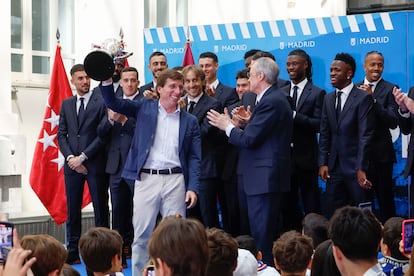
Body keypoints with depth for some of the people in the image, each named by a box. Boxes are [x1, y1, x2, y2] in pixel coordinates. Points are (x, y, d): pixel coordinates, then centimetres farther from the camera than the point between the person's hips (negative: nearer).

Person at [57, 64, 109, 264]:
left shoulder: (101, 102, -3)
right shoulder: (66, 104, 13)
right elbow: (61, 134, 11)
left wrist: (82, 157, -11)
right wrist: (70, 157, -5)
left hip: (95, 163, -4)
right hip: (72, 164, 5)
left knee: (100, 209, 1)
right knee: (72, 210, 6)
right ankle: (73, 252, 10)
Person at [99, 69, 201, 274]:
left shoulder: (190, 121, 10)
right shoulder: (145, 108, 9)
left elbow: (194, 158, 8)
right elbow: (112, 103, 2)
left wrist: (193, 188, -3)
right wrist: (107, 80, -16)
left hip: (175, 180, 1)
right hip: (146, 179, -1)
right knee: (141, 235, 2)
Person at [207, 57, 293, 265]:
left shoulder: (271, 101, -16)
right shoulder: (272, 98, 16)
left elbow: (249, 139, -19)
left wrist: (228, 126, -3)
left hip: (263, 178, -11)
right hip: (260, 177, 11)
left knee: (262, 237, -7)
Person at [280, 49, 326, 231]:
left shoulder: (317, 93, -2)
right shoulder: (281, 93, 12)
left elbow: (318, 124, -13)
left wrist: (294, 115, -22)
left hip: (305, 158, -5)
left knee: (311, 207, 1)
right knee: (287, 205, 10)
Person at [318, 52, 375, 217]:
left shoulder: (363, 98, -8)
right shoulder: (328, 99, 12)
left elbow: (365, 135, -13)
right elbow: (324, 134, 11)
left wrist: (361, 168, -17)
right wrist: (323, 163, 2)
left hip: (355, 167, -6)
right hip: (334, 166, 6)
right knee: (332, 215, 5)